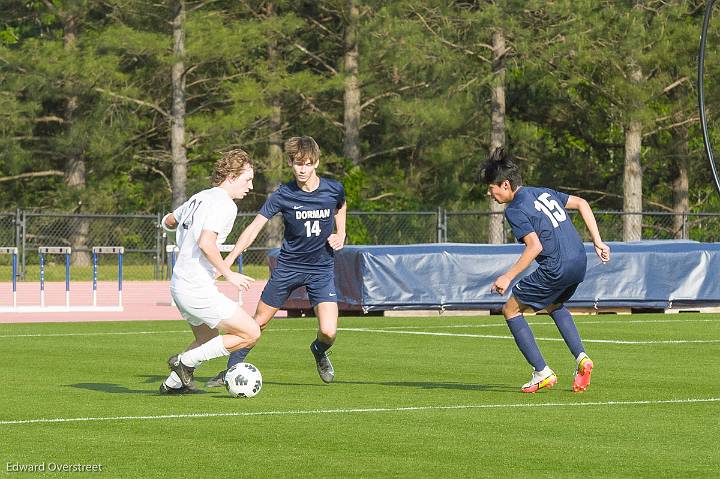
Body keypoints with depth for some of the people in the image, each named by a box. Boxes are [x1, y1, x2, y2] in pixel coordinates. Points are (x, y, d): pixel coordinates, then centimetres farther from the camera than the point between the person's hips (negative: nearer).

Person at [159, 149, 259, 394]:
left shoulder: (200, 197, 13)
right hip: (198, 289, -10)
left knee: (208, 340, 27)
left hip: (179, 284, 10)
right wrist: (229, 274, -18)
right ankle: (185, 362, -2)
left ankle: (173, 383, 25)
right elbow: (206, 243, -26)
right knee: (251, 333, -5)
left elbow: (168, 221, 28)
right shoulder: (224, 204, -14)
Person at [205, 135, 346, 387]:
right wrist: (229, 259, -25)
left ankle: (319, 352, 21)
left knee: (328, 332, -15)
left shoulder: (333, 189, -9)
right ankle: (230, 371, 21)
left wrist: (340, 235, 3)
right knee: (259, 322, 5)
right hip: (288, 266, 0)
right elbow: (254, 227, -16)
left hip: (322, 269, 0)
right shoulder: (283, 195, -14)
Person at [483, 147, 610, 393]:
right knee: (555, 306, 35)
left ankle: (542, 373, 3)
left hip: (556, 269, -9)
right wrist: (597, 242, 18)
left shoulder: (515, 210, -9)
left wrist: (508, 277, -16)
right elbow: (581, 203, 19)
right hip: (580, 262, 9)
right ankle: (581, 358, 16)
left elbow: (535, 246, -19)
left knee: (511, 310, 7)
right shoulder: (544, 193, 16)